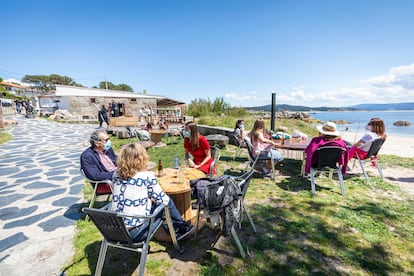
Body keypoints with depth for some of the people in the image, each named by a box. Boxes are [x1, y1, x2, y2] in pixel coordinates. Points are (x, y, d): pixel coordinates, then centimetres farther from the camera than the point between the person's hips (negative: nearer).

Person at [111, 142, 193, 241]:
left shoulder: (116, 174, 1)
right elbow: (163, 200, -6)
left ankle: (175, 229, 34)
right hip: (135, 233, -6)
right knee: (167, 203, 10)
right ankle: (181, 227, 34)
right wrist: (152, 199, 15)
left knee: (151, 202, 23)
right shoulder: (147, 176, -15)